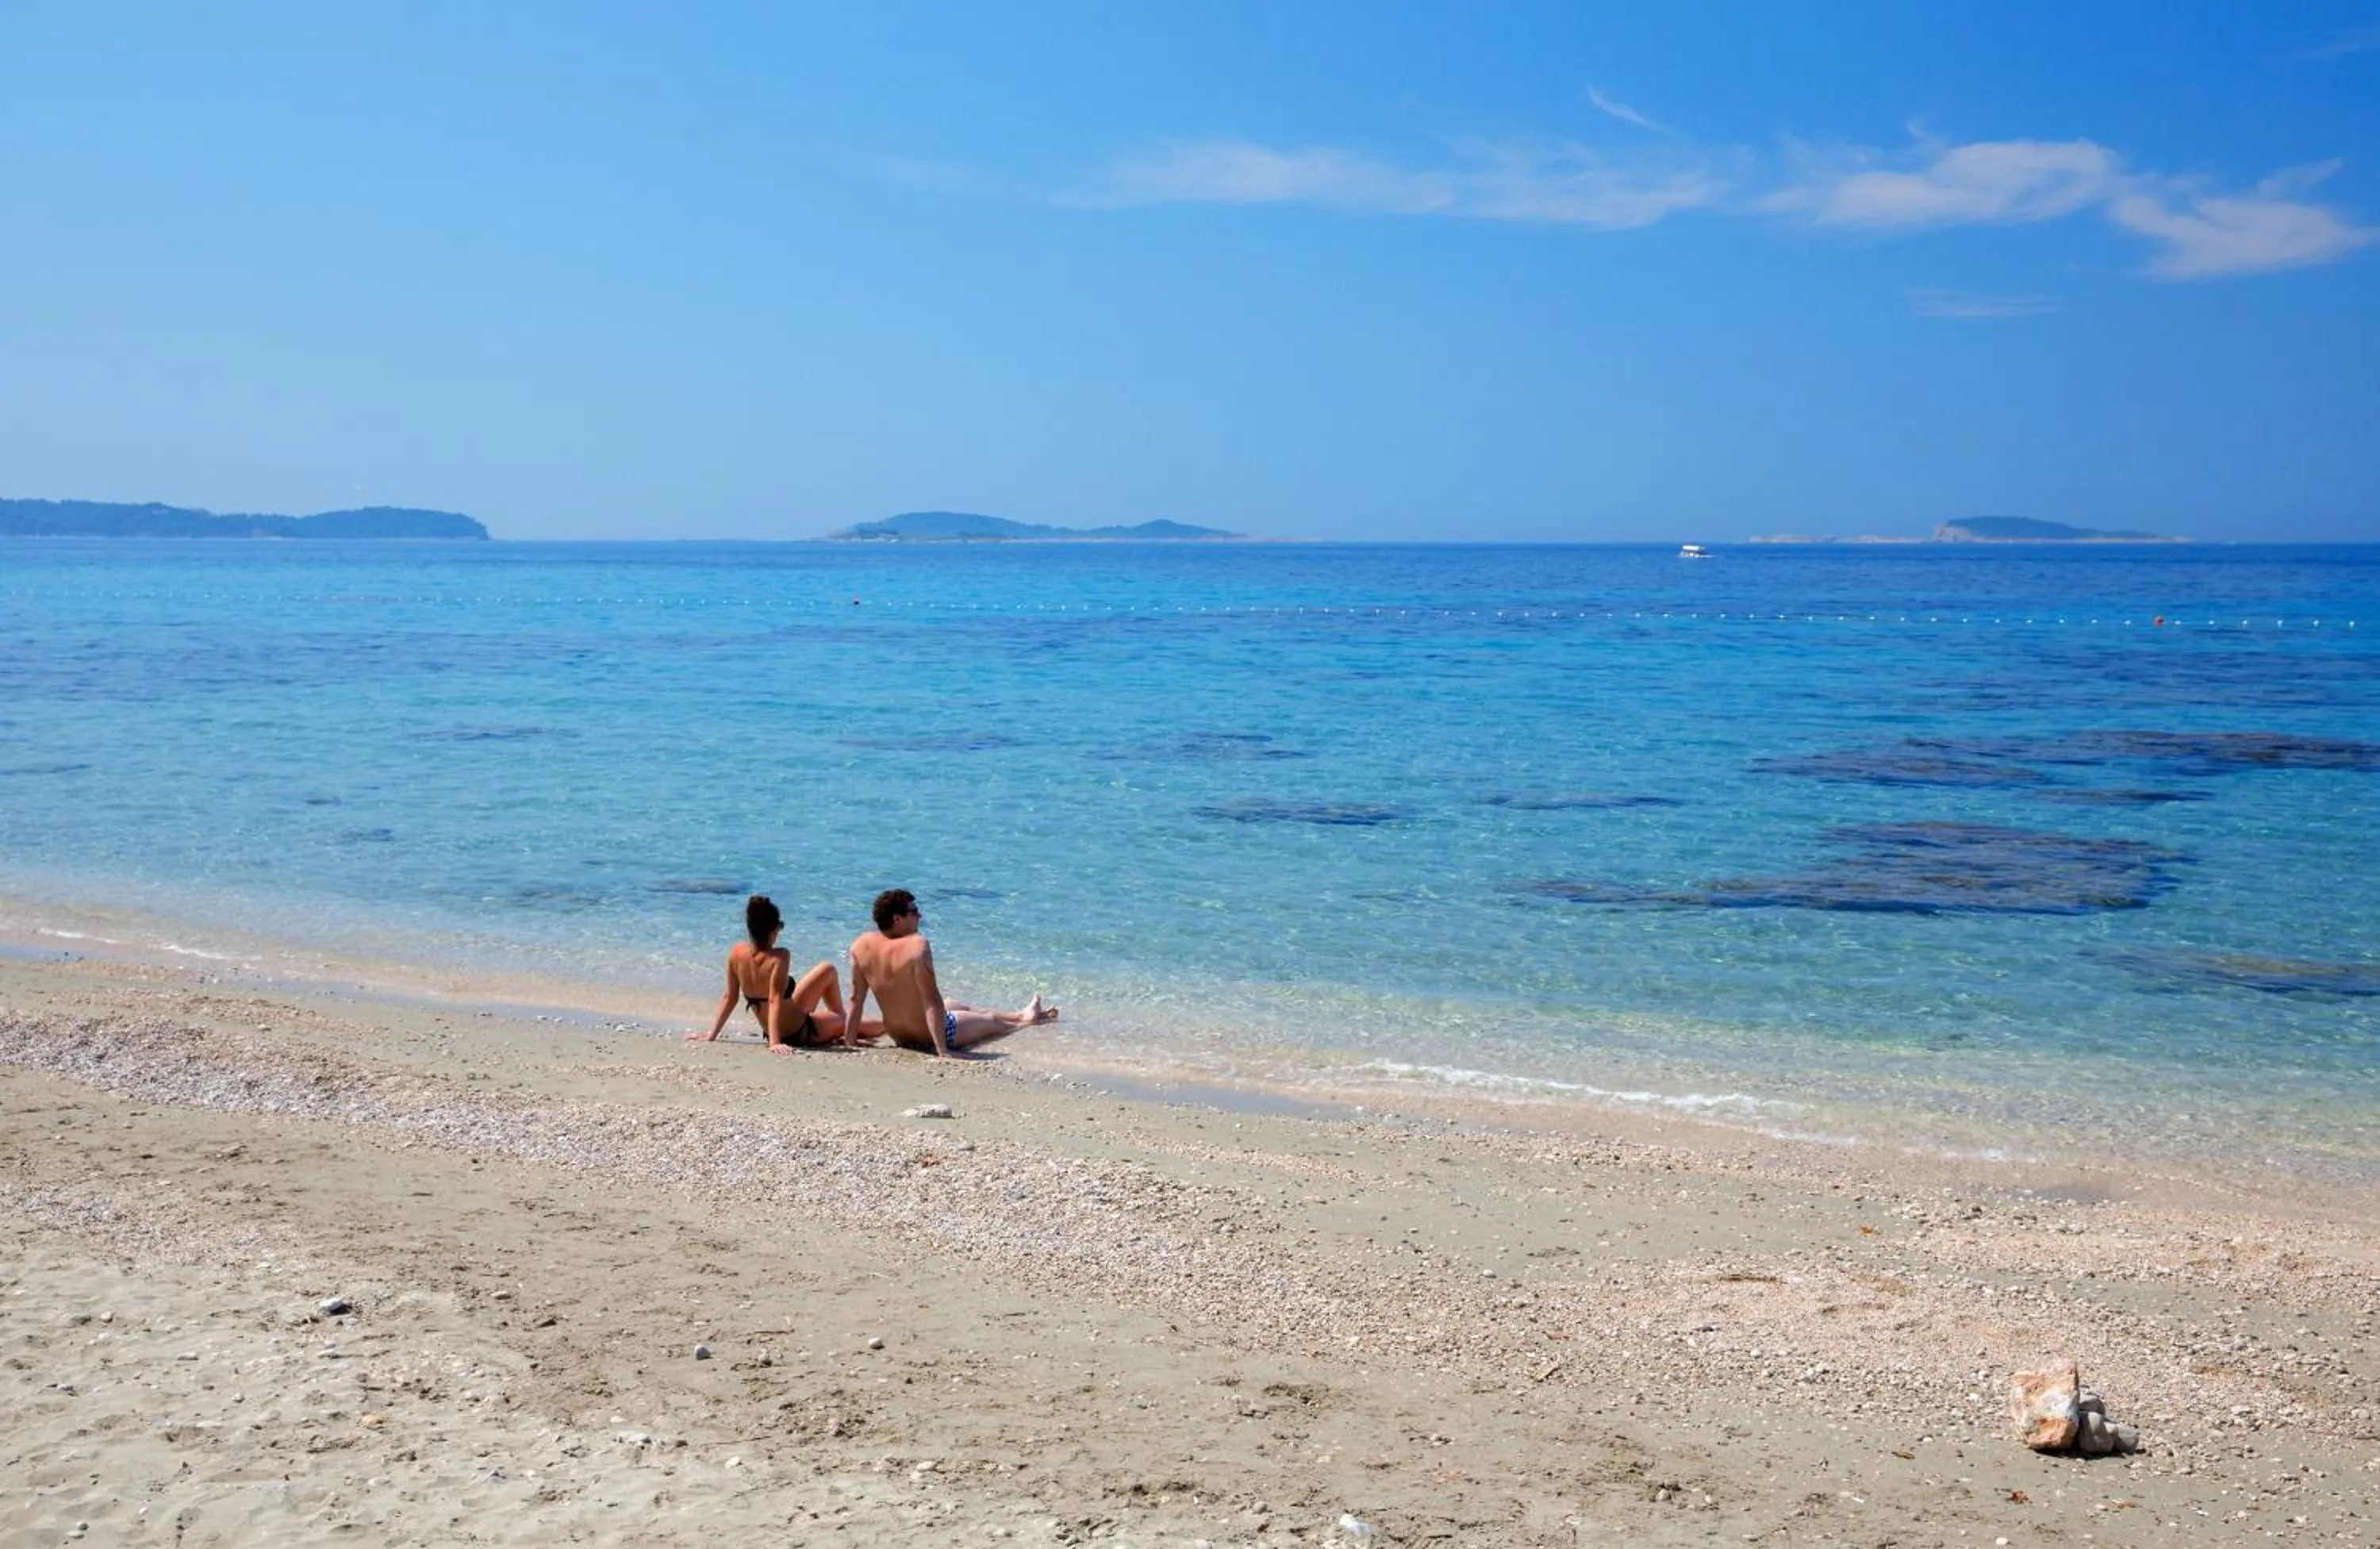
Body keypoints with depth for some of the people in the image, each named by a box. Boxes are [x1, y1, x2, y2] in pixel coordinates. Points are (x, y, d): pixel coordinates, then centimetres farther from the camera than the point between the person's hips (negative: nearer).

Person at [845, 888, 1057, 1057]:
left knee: (959, 1007, 35)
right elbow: (932, 1002, -32)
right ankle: (1027, 1019, 56)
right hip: (929, 1037, -7)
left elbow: (856, 999, -6)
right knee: (992, 1021, 24)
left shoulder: (860, 946, -12)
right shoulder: (917, 946, -31)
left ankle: (1021, 1015, 58)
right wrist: (942, 1053, -32)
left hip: (899, 1037, 7)